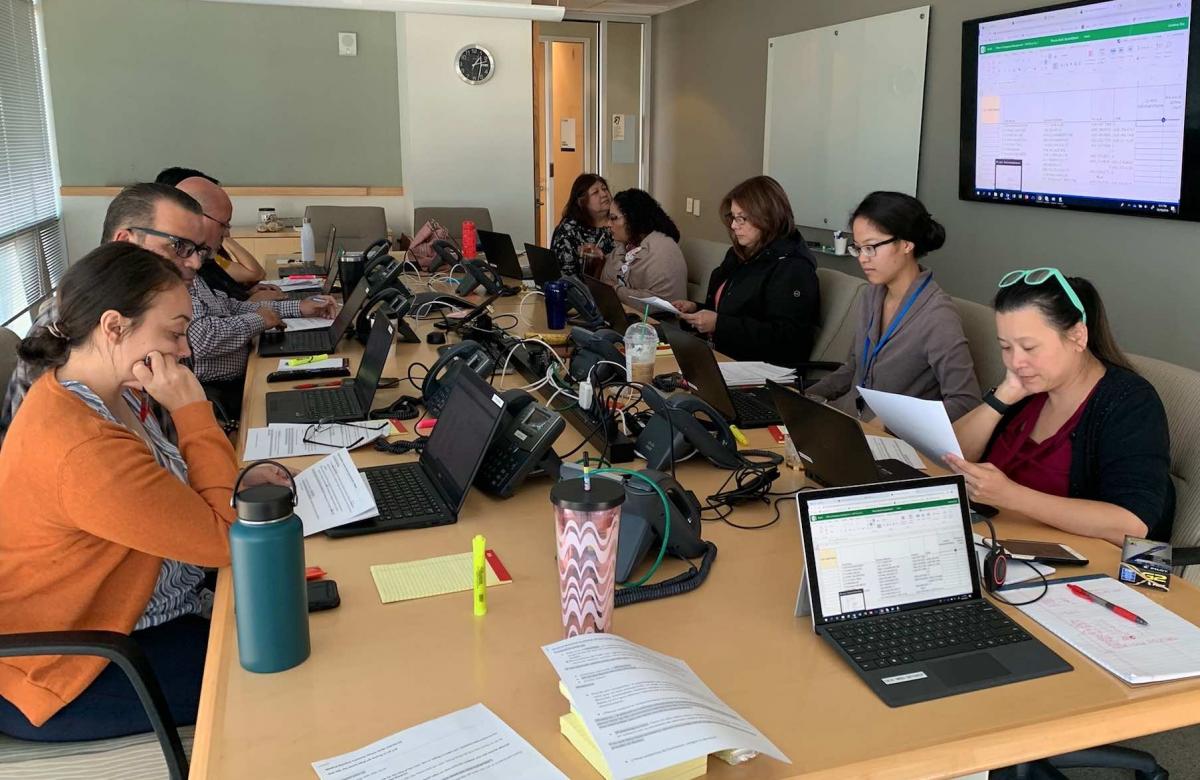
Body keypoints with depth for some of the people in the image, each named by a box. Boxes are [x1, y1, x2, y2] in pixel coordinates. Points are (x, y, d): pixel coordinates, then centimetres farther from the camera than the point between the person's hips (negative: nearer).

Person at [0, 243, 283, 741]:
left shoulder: (108, 391, -4)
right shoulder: (82, 448, -35)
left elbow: (158, 491, 13)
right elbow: (224, 539, -28)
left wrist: (233, 485, -7)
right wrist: (192, 411, -27)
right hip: (61, 673, -9)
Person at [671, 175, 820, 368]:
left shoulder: (792, 267, -11)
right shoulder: (738, 255, 17)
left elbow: (786, 337, -19)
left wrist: (719, 324, -20)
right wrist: (696, 308, 8)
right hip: (719, 355, 9)